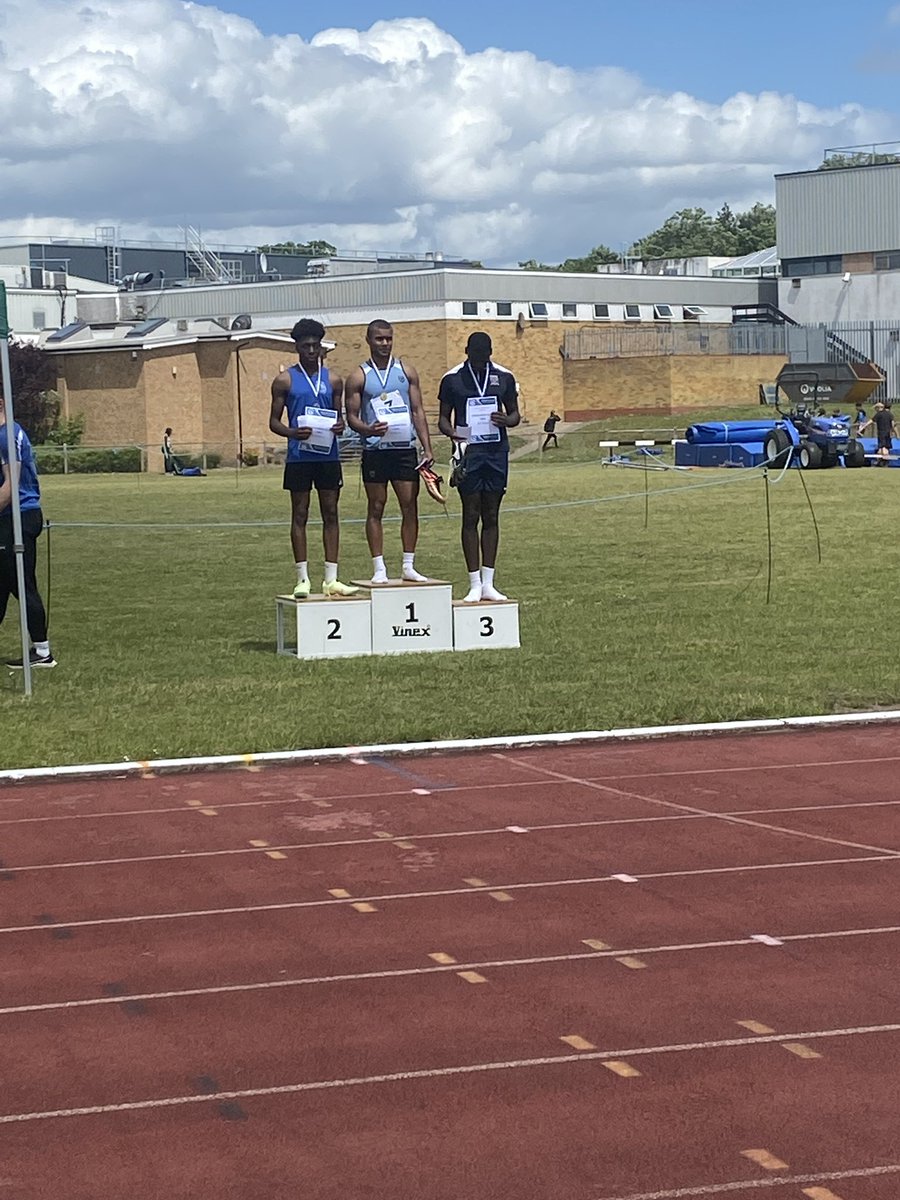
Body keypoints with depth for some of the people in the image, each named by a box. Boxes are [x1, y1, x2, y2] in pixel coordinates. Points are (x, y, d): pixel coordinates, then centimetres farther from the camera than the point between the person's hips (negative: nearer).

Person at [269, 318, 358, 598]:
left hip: (328, 456, 3)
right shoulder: (285, 380, 2)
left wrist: (340, 426, -8)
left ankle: (331, 579, 7)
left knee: (330, 514, 3)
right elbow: (274, 421, 3)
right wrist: (292, 433, -18)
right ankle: (303, 579, 5)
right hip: (299, 456, -3)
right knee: (300, 515, 1)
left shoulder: (333, 379, 11)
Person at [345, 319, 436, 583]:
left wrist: (427, 448, -1)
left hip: (405, 448, 2)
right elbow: (352, 416, 1)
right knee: (376, 508, 1)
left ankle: (409, 566, 8)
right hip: (375, 450, -2)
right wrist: (368, 430, -21)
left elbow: (418, 411, 8)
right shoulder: (359, 376, 2)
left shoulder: (407, 371, 8)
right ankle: (379, 568, 5)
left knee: (410, 506, 1)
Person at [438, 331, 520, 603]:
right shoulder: (452, 379, 0)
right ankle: (475, 584, 2)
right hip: (468, 452, -2)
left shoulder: (504, 377, 6)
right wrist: (453, 433, -17)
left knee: (491, 517, 5)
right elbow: (444, 418, 5)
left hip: (497, 451, 2)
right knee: (471, 516, -2)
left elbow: (515, 413, 13)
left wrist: (507, 420, -11)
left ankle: (488, 583, 9)